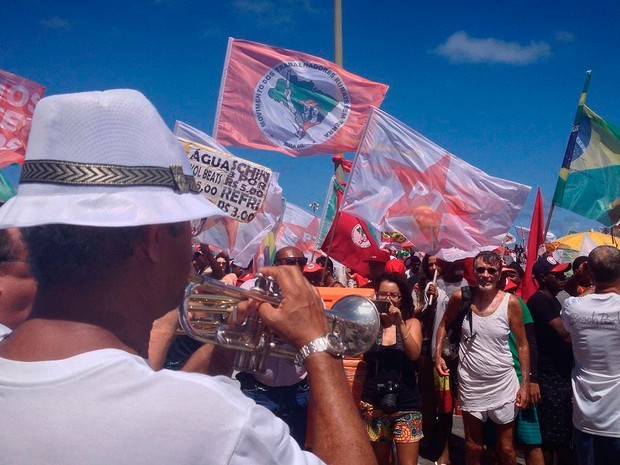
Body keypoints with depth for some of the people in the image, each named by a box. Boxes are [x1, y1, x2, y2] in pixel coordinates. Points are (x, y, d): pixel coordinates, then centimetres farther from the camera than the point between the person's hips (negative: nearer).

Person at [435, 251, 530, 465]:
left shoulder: (510, 302, -11)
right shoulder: (460, 297, -8)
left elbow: (522, 345, -2)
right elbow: (444, 324, 10)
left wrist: (526, 383, -5)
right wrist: (438, 355, -2)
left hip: (503, 384, -1)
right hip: (471, 383, 1)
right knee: (473, 445, 16)